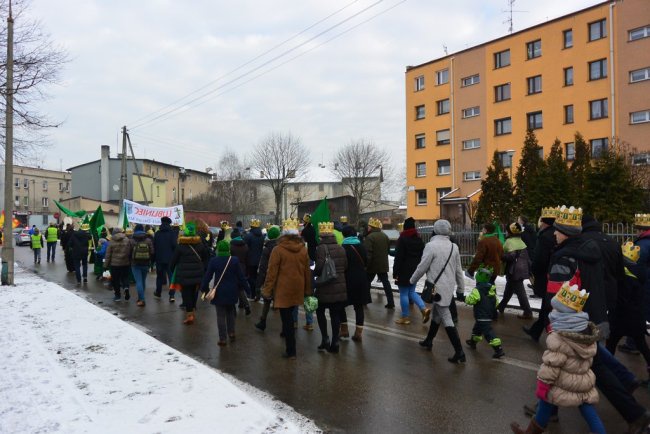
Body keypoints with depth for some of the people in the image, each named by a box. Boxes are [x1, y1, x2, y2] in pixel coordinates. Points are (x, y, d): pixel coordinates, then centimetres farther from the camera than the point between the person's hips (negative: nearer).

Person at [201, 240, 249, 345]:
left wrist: (204, 289, 5)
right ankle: (231, 333, 26)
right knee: (230, 313, 23)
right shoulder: (234, 260, -7)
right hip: (232, 292, 2)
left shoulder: (213, 261, -10)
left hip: (219, 292, -2)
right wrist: (244, 285, 12)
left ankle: (223, 339, 8)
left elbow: (207, 276, -6)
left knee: (221, 316, 5)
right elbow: (240, 276, -2)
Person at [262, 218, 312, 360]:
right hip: (298, 290, 4)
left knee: (287, 319, 3)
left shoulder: (278, 250, -13)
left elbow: (272, 272, -13)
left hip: (283, 290, -4)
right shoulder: (303, 249, 1)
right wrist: (307, 290, 13)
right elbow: (307, 271, 5)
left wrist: (267, 290, -6)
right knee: (290, 316, 23)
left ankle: (291, 351, 8)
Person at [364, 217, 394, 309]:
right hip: (383, 264, 6)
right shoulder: (385, 236, 8)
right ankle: (390, 302, 6)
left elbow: (368, 253, -23)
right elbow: (388, 249, 17)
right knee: (385, 282, 8)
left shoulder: (369, 237, -18)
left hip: (372, 265, -6)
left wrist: (366, 265, -18)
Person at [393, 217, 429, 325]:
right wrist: (420, 270, 20)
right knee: (411, 291, 19)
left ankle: (405, 317, 8)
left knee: (404, 293, 2)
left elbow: (398, 257, -16)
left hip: (404, 270, -7)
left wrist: (395, 273, -13)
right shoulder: (419, 239, 10)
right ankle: (424, 308, 3)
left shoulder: (402, 239, -12)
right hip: (415, 270, 7)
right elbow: (422, 256, 14)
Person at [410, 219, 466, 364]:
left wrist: (412, 280, 5)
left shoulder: (431, 245, -14)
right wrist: (461, 289, 17)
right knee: (436, 313, 21)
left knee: (446, 318, -5)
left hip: (437, 287, -7)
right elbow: (459, 270, 9)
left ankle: (459, 352, -6)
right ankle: (428, 341, 37)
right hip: (449, 287, 7)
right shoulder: (454, 247, 5)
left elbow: (422, 267, -11)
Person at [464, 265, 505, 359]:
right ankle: (473, 341, 44)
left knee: (488, 332, -8)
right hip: (489, 315, 9)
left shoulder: (478, 289, -20)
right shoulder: (492, 289, 6)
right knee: (477, 328, 27)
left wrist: (467, 298, -1)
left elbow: (470, 300, -23)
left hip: (481, 316, -9)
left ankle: (499, 349, -12)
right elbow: (496, 303, 12)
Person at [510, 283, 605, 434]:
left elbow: (551, 364, -22)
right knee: (590, 413, 13)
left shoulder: (559, 337, -24)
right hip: (585, 383, 6)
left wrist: (542, 386, -12)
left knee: (546, 405, 10)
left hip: (564, 385, -6)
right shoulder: (588, 331, 1)